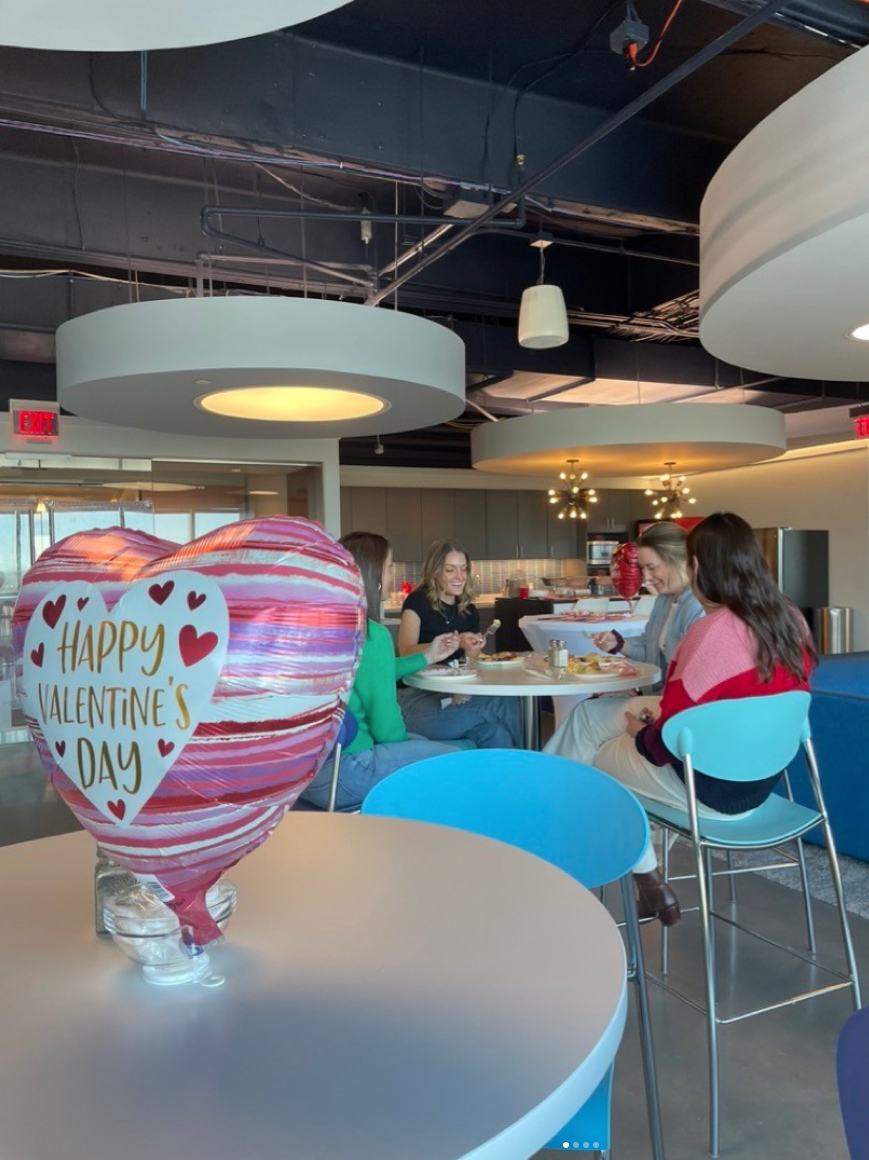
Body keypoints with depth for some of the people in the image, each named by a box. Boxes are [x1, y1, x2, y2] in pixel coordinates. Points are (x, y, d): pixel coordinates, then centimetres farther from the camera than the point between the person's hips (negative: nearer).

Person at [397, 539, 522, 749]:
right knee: (504, 705, -28)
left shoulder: (469, 611, 12)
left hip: (453, 698, 5)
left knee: (495, 734, -29)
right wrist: (455, 642, -31)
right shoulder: (417, 602, -4)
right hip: (416, 700, -5)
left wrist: (472, 652, -9)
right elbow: (406, 653, -18)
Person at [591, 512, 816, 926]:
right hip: (763, 778, 7)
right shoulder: (792, 621, -4)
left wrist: (639, 732, 2)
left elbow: (664, 742, -20)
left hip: (712, 788, -7)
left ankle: (651, 887, 21)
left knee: (603, 756, 15)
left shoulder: (710, 633, -26)